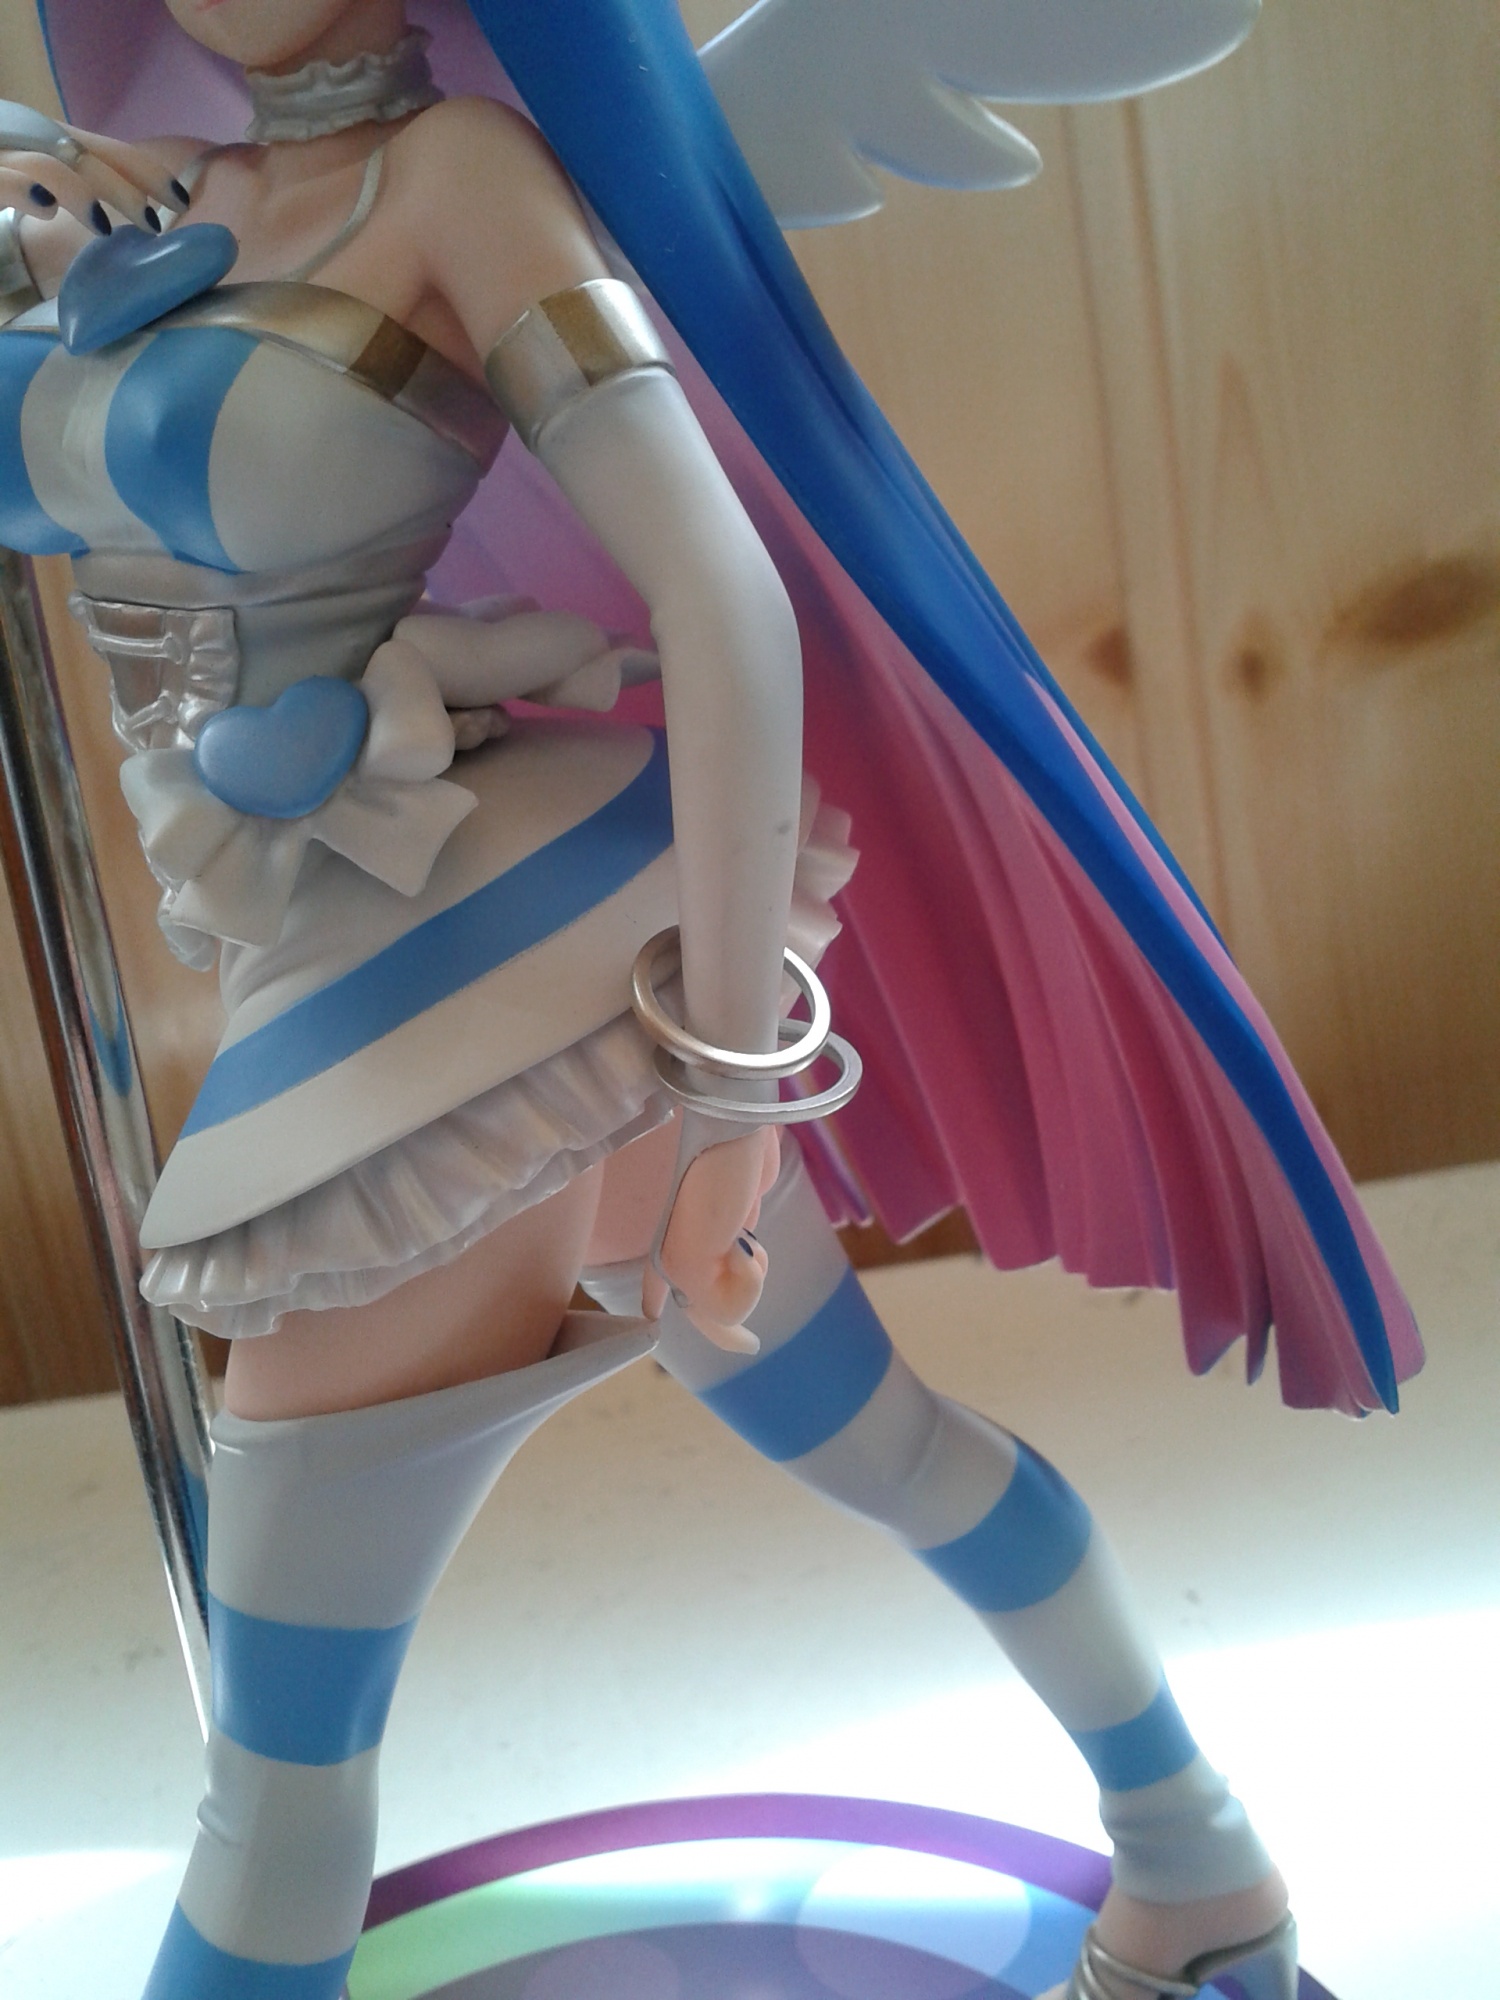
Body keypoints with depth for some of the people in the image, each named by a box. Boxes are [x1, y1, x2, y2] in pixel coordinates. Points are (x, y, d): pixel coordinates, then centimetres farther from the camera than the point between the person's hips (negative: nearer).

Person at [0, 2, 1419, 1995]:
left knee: (278, 1736, 2)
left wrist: (731, 1087, -23)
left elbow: (725, 598, -21)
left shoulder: (463, 166, -12)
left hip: (498, 972, -9)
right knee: (864, 1433, 21)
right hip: (398, 989, 9)